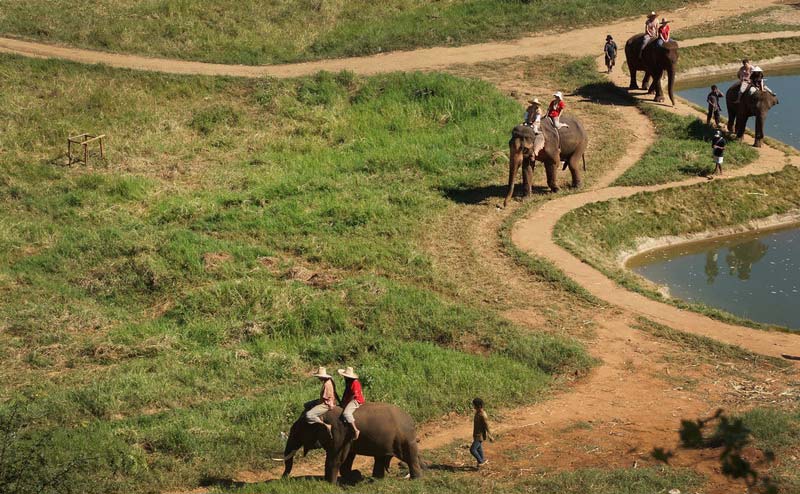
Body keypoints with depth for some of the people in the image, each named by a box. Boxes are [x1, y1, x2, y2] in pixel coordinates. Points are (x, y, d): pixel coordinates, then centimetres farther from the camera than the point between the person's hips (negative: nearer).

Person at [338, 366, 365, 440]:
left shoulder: (355, 383, -17)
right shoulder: (348, 383, 14)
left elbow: (354, 395, -22)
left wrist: (346, 402, -17)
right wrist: (342, 402, 12)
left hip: (356, 401, -11)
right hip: (350, 401, 11)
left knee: (346, 413, -31)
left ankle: (355, 430, -36)